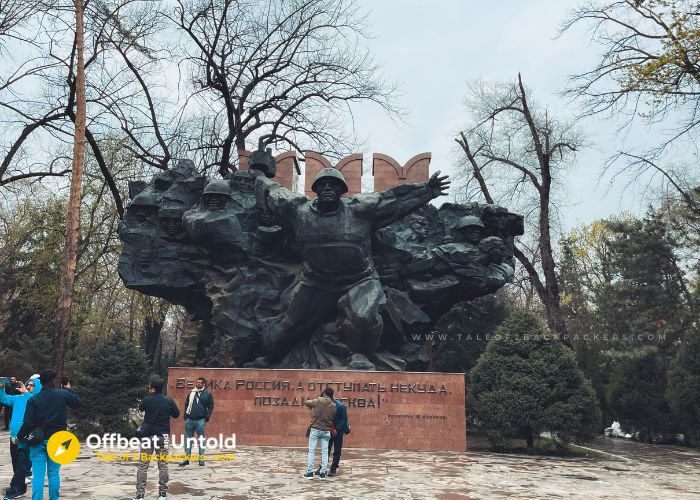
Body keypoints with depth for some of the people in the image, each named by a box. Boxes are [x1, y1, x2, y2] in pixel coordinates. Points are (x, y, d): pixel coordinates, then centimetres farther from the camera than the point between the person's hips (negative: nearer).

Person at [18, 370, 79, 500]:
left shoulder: (33, 400, -7)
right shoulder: (63, 394, -4)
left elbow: (28, 423, -9)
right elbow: (77, 402, 15)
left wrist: (19, 437, 7)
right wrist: (69, 389, 27)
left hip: (38, 440, -1)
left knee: (38, 474, 0)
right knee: (54, 473, 10)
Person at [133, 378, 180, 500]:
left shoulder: (147, 400, -8)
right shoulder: (169, 401, -4)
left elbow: (141, 408, 15)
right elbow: (176, 414, 8)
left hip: (148, 435, -1)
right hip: (163, 435, 2)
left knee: (143, 465, 4)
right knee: (163, 465, 9)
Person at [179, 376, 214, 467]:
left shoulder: (208, 394, 2)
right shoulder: (191, 393, 11)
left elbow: (211, 406, 1)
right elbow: (186, 405, 15)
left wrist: (207, 417, -9)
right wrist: (185, 416, 5)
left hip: (200, 420, -3)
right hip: (190, 419, 3)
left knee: (201, 439, 1)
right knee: (188, 439, 6)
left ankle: (201, 458, 6)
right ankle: (186, 458, 12)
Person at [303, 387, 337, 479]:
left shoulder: (317, 401, -7)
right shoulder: (334, 406, -1)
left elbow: (306, 402, 7)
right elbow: (333, 418, 5)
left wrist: (312, 407, 24)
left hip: (315, 429, -2)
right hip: (326, 431, 2)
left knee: (311, 451, 4)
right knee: (325, 452, 8)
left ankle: (310, 472, 3)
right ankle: (323, 473, 7)